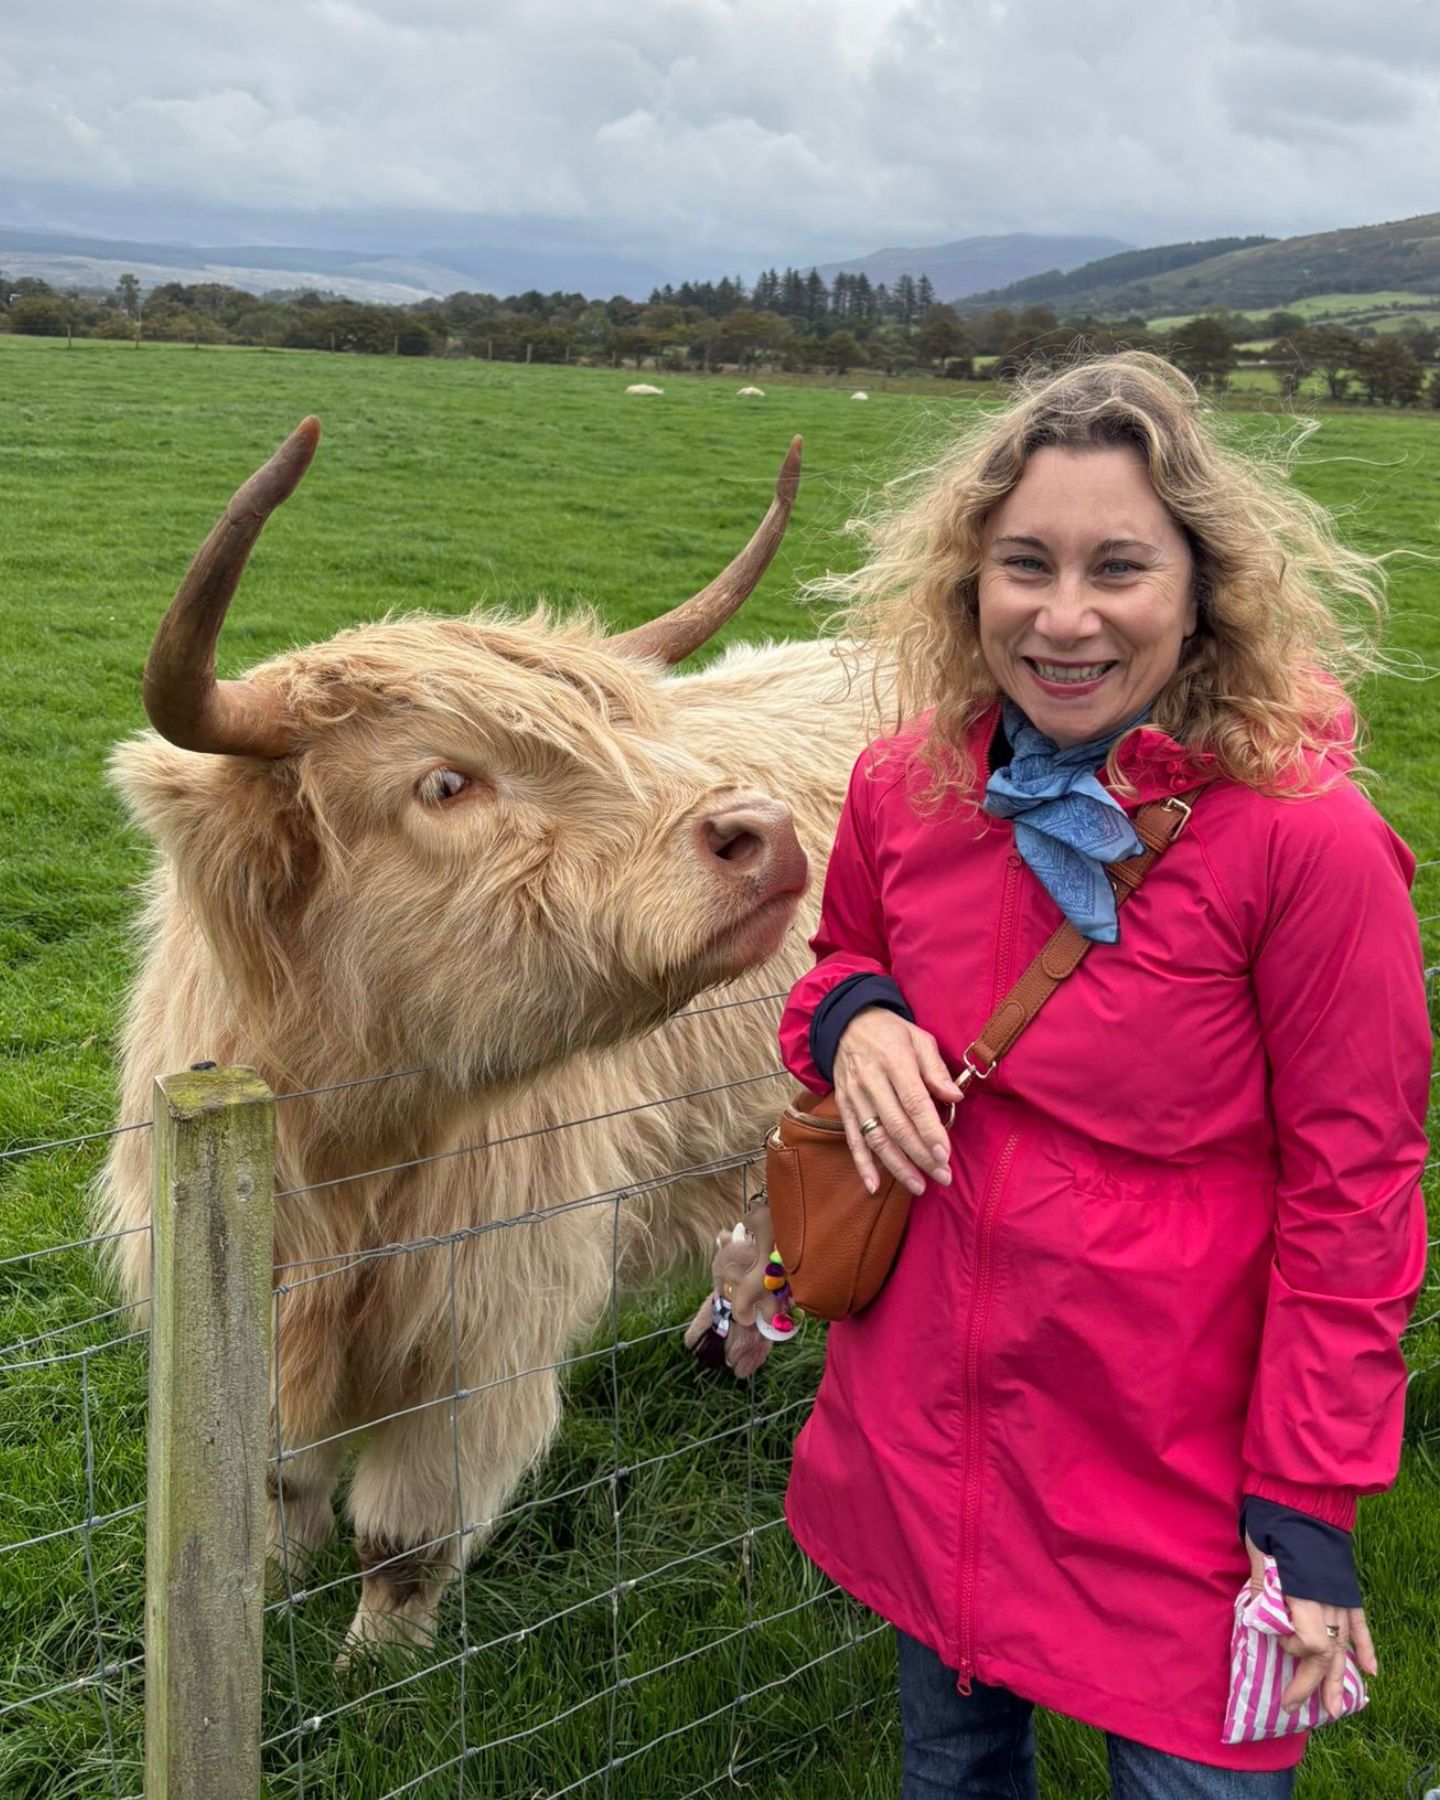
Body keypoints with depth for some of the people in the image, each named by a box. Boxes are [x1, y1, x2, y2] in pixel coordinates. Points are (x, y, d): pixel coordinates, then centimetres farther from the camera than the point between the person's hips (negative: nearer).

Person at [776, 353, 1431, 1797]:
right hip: (927, 1428, 5)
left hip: (1176, 1478, -4)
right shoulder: (906, 786, -6)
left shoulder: (1304, 837, -20)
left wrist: (1309, 1508, -11)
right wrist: (851, 1016, -10)